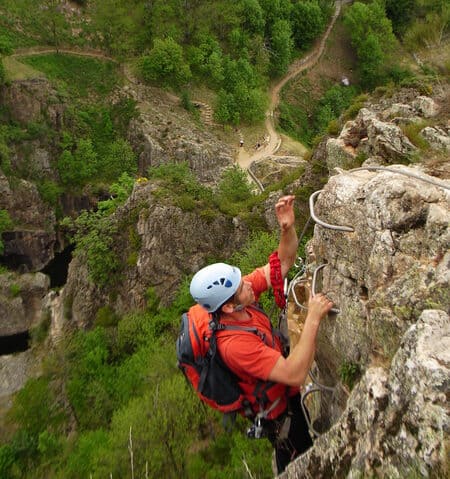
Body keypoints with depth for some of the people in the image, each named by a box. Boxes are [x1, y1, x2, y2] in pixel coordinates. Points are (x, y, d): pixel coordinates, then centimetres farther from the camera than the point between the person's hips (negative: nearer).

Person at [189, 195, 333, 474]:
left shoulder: (241, 293, -19)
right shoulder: (234, 344, -41)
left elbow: (284, 263, -15)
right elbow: (294, 375, -43)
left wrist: (288, 228, -33)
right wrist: (313, 319, -44)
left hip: (286, 394, 7)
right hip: (280, 412, -7)